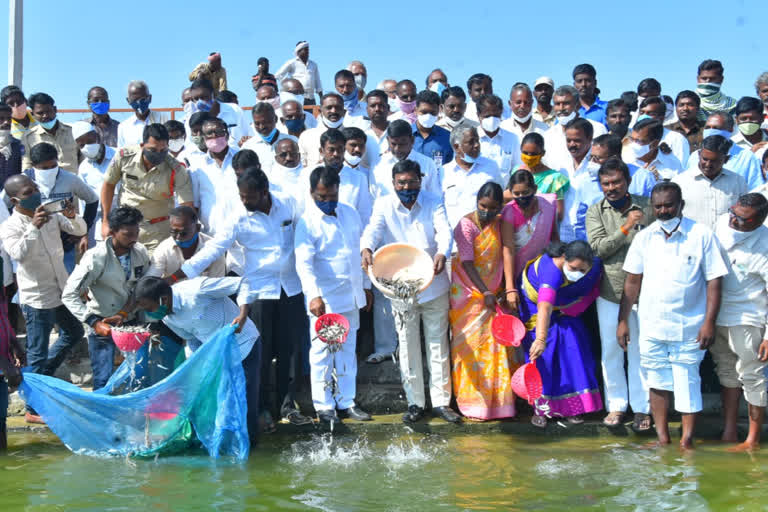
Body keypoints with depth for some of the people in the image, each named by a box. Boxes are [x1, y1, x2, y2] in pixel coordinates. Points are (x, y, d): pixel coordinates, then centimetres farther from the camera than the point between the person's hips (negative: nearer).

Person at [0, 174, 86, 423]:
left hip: (61, 290, 7)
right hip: (37, 298, -7)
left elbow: (80, 230, 0)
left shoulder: (50, 214, 0)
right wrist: (33, 227, -43)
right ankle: (34, 409, 15)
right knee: (38, 353, 2)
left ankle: (42, 375, 42)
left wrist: (72, 216, -21)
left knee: (74, 332, 25)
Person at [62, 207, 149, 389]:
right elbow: (69, 295, -23)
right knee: (103, 380, -4)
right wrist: (94, 323, -31)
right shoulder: (96, 258, -22)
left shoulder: (140, 252, -7)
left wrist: (124, 313, -13)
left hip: (132, 319, 5)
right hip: (103, 325, -5)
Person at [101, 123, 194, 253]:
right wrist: (105, 222, 3)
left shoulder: (176, 170, -20)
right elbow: (109, 185, 3)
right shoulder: (124, 156, -14)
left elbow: (187, 207, -23)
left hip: (158, 233, -2)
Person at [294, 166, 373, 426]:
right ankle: (323, 405, 13)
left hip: (351, 297, 6)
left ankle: (346, 401, 23)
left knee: (348, 350, 13)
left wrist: (366, 286, 19)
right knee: (322, 352, 2)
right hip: (324, 300, -6)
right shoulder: (307, 222, -11)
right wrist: (313, 295, -33)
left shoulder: (350, 214, 8)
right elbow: (304, 263, -20)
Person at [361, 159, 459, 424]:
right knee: (408, 347, 8)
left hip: (434, 286, 0)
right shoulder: (384, 205, -1)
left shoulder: (433, 204, -1)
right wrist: (366, 248, -42)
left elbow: (444, 231, -18)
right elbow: (374, 228, -19)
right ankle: (415, 402, 20)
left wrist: (442, 253, -40)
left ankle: (441, 401, 19)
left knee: (438, 344, 8)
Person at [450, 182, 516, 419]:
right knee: (471, 346, 0)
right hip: (469, 293, -5)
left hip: (494, 292, 5)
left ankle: (498, 398, 18)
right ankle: (474, 401, 9)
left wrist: (504, 289, -1)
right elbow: (467, 263, -18)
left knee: (498, 346, 7)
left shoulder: (500, 224, 6)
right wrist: (485, 293, -24)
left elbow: (503, 258, 9)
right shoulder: (466, 225, -13)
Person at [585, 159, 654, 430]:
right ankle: (616, 405, 22)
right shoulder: (595, 211, 3)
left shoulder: (647, 207, 0)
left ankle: (642, 408, 16)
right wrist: (626, 228, -18)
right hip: (609, 291, 1)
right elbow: (597, 247, -9)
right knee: (611, 351, 9)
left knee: (640, 351, 5)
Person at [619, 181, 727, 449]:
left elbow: (714, 281, -6)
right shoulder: (644, 237, 4)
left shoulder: (702, 235, -6)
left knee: (687, 384, 2)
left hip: (689, 327, -3)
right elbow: (632, 281, 7)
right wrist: (623, 320, 5)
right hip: (651, 326, 3)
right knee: (657, 382, 11)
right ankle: (662, 437, 23)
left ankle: (687, 442, 12)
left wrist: (709, 322, -12)